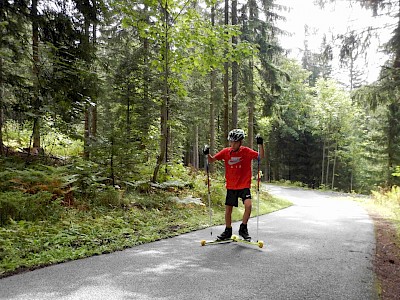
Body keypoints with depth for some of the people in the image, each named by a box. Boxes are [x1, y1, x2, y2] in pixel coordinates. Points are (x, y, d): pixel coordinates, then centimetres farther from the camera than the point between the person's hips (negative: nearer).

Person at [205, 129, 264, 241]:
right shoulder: (226, 152, -2)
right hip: (231, 186, 2)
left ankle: (243, 228, 1)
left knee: (248, 205, -22)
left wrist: (260, 144, -28)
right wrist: (208, 154, -21)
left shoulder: (246, 151, -7)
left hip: (244, 185, -2)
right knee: (228, 209, 9)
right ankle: (228, 231, 30)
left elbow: (261, 157, -14)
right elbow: (211, 160, -1)